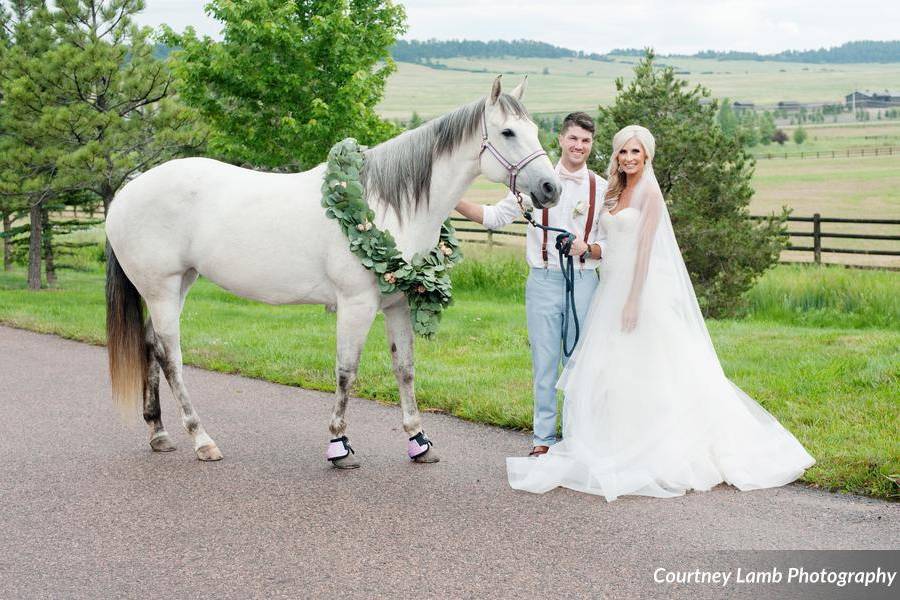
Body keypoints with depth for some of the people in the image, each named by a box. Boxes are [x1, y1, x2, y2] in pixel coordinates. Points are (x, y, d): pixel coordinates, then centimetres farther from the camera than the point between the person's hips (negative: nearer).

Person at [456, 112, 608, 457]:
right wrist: (453, 201, -5)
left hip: (583, 282, 0)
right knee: (545, 363, 4)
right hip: (543, 282, 0)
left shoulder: (601, 189, 3)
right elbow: (496, 217, 5)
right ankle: (543, 439, 12)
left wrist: (588, 249, -15)